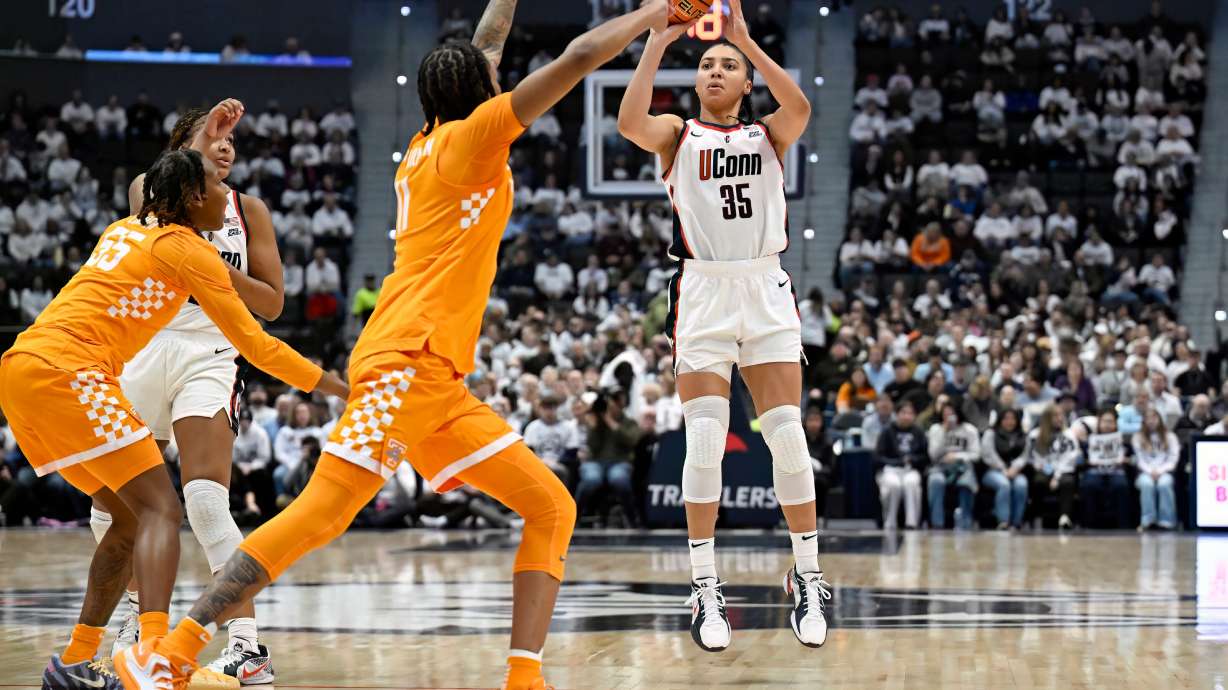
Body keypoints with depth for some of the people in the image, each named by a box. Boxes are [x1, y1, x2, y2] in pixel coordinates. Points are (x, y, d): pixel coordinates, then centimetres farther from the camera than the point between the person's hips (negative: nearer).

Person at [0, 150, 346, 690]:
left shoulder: (128, 229, 21)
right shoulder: (189, 249, -1)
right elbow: (253, 343, -1)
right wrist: (335, 386, 6)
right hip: (65, 371, -9)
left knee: (132, 517, 15)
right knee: (161, 509, -12)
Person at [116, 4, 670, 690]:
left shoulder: (425, 146, 21)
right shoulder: (468, 137, 0)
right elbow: (579, 58, -4)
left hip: (440, 381, 9)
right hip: (407, 358, -9)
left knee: (551, 508, 3)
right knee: (322, 513, -14)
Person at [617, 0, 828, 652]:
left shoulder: (768, 134, 11)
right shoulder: (678, 135, 9)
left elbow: (799, 109, -13)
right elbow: (630, 121, -14)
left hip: (765, 291, 1)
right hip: (701, 290, -1)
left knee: (787, 436, -5)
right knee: (705, 442, -9)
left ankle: (807, 577, 7)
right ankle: (705, 588, -2)